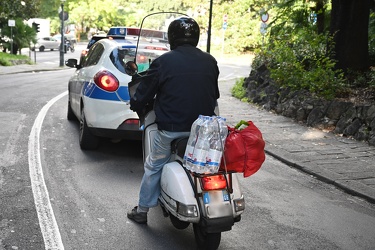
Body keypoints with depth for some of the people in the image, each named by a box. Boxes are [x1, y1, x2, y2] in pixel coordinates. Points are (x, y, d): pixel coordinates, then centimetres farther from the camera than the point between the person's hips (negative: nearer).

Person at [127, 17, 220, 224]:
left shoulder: (163, 62, -8)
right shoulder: (210, 62, 4)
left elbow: (143, 94, -2)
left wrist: (135, 105, 20)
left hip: (171, 129, -3)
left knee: (153, 167, 16)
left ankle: (142, 210, 26)